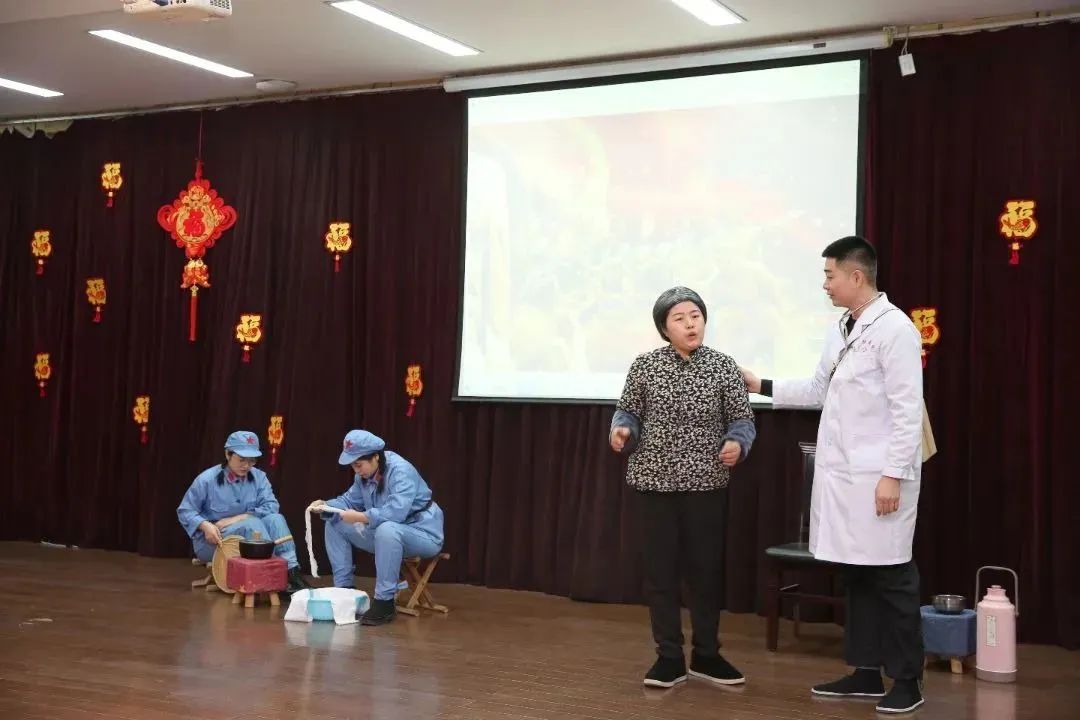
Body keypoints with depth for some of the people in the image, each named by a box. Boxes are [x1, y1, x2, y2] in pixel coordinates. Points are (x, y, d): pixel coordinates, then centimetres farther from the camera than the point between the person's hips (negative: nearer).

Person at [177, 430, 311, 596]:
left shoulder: (259, 477, 0)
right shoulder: (207, 479, -10)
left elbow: (270, 506, -12)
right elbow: (185, 511, -8)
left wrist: (238, 518, -22)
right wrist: (205, 525, -27)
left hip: (249, 533, 4)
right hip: (212, 540, -4)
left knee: (275, 519, -24)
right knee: (253, 524, -31)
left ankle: (291, 572, -39)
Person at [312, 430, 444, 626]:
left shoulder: (401, 471, -26)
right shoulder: (365, 474, -1)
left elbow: (396, 512, -37)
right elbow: (350, 500, 9)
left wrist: (359, 517, -34)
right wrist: (325, 505, -9)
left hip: (422, 535, -9)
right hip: (385, 533, 9)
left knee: (387, 530, -41)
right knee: (335, 524, 5)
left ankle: (385, 601, -31)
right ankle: (344, 588, 6)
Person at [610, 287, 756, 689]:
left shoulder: (723, 366, -2)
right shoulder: (645, 365, -1)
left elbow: (742, 418, 1)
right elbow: (628, 411, 7)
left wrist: (737, 443, -19)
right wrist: (622, 429, -14)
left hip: (705, 483, 0)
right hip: (655, 481, 0)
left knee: (707, 567, 7)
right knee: (660, 568, 4)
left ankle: (706, 655, 23)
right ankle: (669, 657, 16)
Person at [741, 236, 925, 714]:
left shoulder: (894, 329, -12)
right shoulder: (841, 330, 12)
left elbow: (908, 410, -15)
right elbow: (819, 391, 22)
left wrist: (893, 475, -18)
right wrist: (762, 386, 17)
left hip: (878, 476, -8)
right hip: (840, 473, 8)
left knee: (891, 579, 0)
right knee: (856, 576, 12)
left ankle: (907, 680, 10)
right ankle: (866, 672, 21)